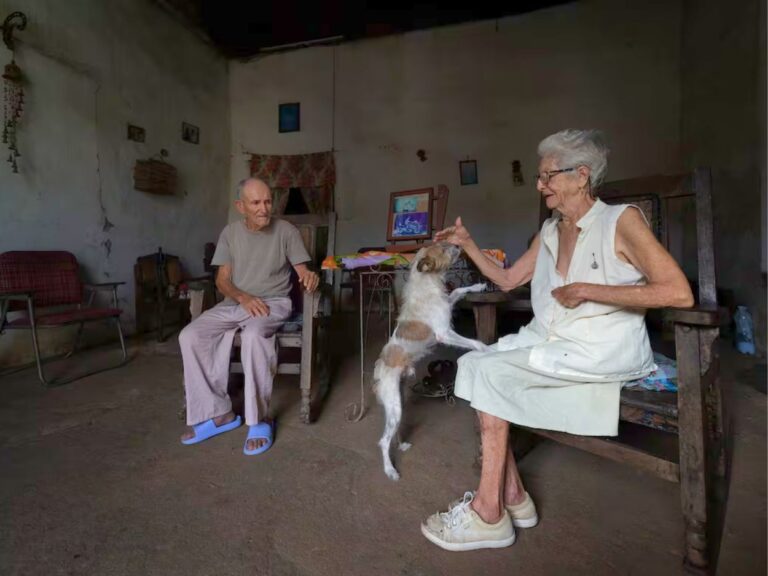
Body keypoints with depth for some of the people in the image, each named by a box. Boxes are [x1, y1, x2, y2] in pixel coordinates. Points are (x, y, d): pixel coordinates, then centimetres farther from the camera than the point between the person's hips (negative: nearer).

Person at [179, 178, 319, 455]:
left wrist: (310, 276, -29)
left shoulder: (286, 230, -1)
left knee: (253, 334, -37)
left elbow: (302, 270, -3)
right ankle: (219, 413, -10)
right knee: (190, 336, -18)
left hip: (274, 302, -4)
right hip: (234, 303, 4)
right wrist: (244, 297, -18)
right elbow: (222, 280, 3)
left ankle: (259, 419, -23)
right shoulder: (230, 233, 7)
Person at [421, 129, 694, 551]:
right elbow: (507, 280, 19)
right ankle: (512, 495, -6)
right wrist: (467, 244, 11)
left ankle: (489, 513, -8)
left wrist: (587, 291, -17)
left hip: (600, 350, -7)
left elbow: (680, 294, -15)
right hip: (549, 341, 7)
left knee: (492, 372, -20)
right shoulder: (549, 232, 13)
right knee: (474, 363, -14)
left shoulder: (621, 220, -7)